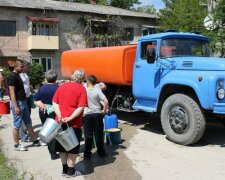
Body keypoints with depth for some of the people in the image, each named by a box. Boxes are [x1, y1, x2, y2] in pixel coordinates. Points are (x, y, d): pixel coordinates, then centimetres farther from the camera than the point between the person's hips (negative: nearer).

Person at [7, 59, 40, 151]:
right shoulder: (12, 76, -15)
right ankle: (16, 145, 11)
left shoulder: (18, 76, 14)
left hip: (23, 102, 10)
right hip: (17, 103, -10)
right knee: (17, 125, 0)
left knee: (28, 123, 14)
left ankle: (35, 141, 22)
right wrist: (16, 106, -24)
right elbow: (12, 92, -20)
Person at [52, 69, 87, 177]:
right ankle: (70, 171, 16)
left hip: (60, 122, 5)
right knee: (73, 148, 8)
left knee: (62, 146, 15)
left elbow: (55, 102, 3)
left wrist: (59, 115, -7)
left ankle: (64, 169, 25)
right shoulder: (81, 88, -9)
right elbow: (81, 107, -19)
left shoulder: (62, 86, 7)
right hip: (74, 123, -5)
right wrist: (70, 118, -20)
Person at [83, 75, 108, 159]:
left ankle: (87, 154, 11)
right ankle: (101, 152, 20)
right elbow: (106, 101, -12)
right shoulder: (98, 90, -4)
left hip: (87, 115, -1)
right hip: (97, 114, 1)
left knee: (88, 135, 6)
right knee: (99, 134, 11)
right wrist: (104, 111, 0)